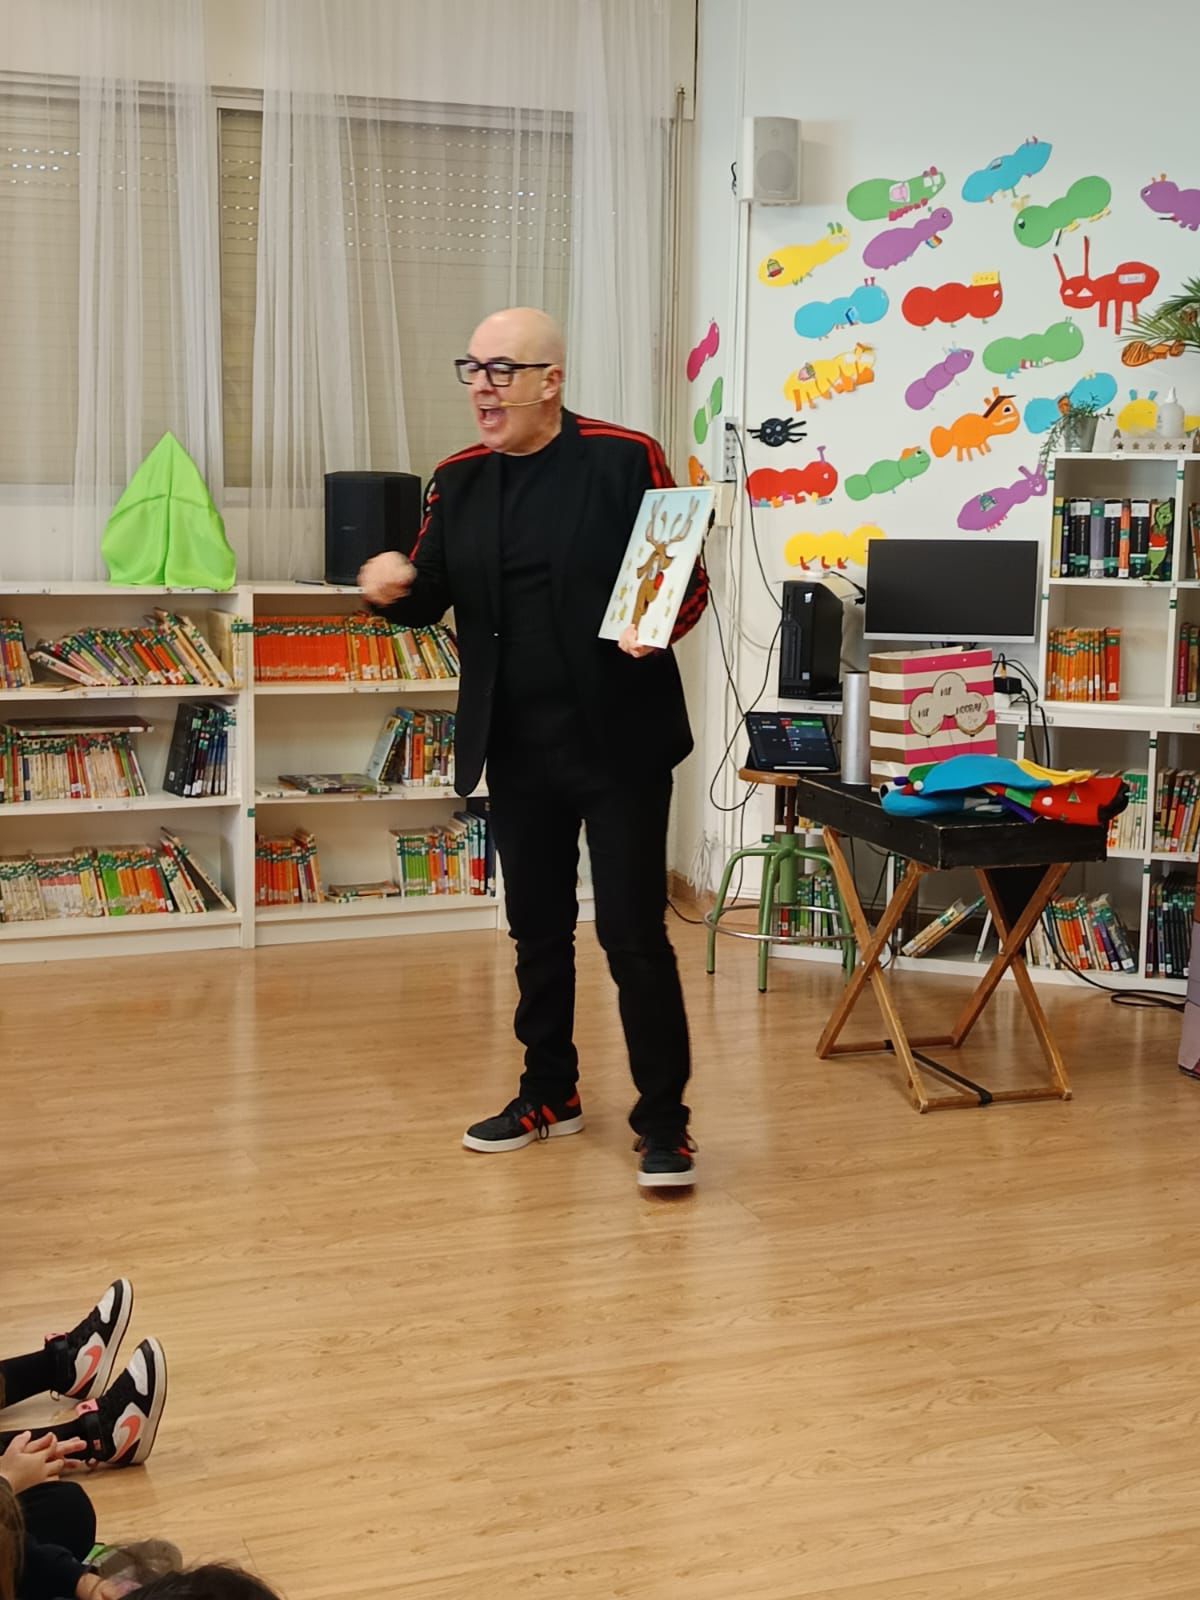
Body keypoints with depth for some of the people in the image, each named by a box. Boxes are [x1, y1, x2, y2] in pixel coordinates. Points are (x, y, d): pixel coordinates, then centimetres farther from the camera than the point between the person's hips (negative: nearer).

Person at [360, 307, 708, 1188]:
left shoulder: (625, 459, -8)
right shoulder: (458, 480, 6)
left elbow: (690, 577, -5)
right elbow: (433, 598, 11)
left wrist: (660, 627, -26)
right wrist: (395, 586, -13)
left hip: (619, 741, -5)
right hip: (518, 749, 5)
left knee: (634, 931, -3)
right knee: (538, 927, 16)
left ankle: (664, 1122, 10)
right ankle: (551, 1093, 32)